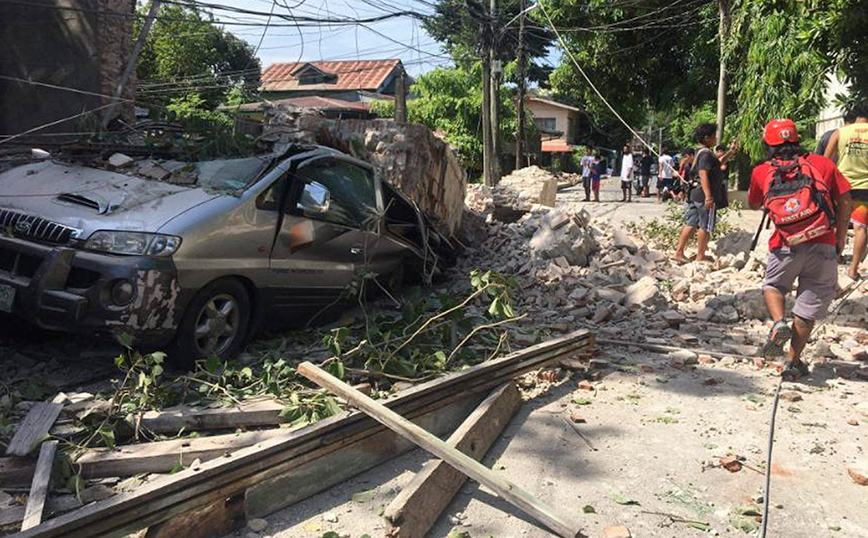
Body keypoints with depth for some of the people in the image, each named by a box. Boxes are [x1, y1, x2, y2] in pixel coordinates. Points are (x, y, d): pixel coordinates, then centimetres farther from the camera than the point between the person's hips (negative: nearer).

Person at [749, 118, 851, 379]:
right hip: (823, 244, 0)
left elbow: (753, 204, 24)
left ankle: (779, 322, -2)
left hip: (785, 247, 0)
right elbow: (844, 200, 7)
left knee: (773, 285, 26)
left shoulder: (761, 172, 9)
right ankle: (793, 362, 13)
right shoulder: (821, 163, 9)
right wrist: (840, 235, 15)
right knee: (809, 307, 11)